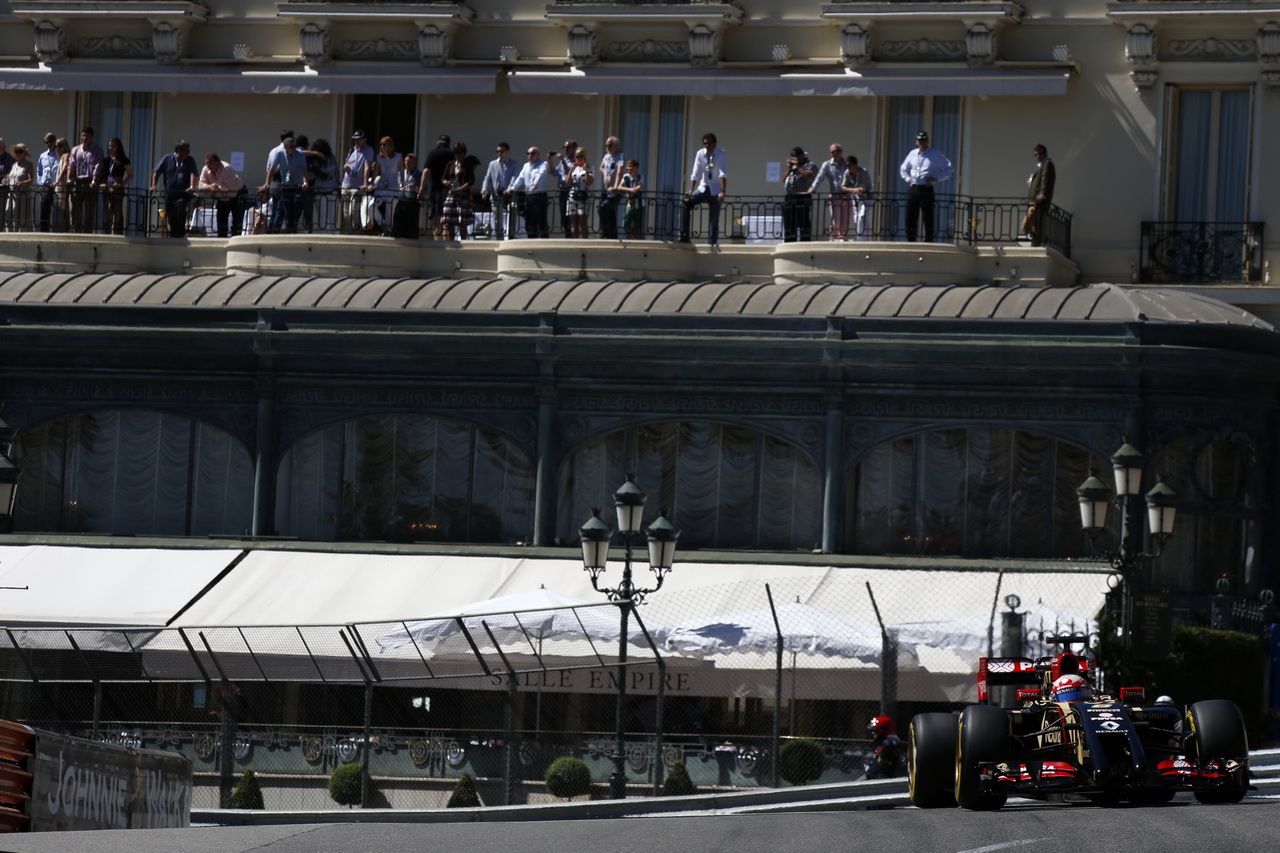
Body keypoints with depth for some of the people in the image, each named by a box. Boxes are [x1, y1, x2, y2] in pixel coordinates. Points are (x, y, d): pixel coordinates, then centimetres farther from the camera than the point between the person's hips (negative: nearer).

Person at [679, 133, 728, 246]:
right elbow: (695, 174, -6)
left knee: (714, 220, -3)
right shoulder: (700, 154, -3)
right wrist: (691, 191, -16)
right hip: (703, 188, 3)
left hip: (715, 191, -3)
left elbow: (723, 174, -22)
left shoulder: (721, 154, -12)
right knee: (686, 204, -19)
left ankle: (711, 244, 3)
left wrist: (722, 192, -33)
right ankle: (684, 236, -19)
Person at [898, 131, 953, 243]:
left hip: (926, 189, -4)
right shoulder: (913, 154, 16)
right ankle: (910, 241, 7)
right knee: (910, 218, 1)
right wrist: (907, 177, 9)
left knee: (928, 219, -5)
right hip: (913, 189, 4)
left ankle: (928, 241, -2)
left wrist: (937, 178, -9)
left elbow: (949, 168, 2)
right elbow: (903, 169, 29)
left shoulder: (935, 154, 3)